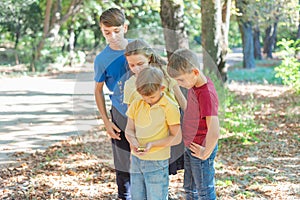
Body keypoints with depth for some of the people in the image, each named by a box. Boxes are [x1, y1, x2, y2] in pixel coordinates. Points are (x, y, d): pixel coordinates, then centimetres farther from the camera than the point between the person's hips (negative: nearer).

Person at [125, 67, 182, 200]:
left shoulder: (170, 108, -14)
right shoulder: (136, 105, 1)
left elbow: (176, 138, -11)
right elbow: (129, 130, 8)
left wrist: (152, 144, -21)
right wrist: (132, 140, -15)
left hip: (157, 163, -5)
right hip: (136, 159, 5)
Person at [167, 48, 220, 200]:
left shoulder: (207, 95, -30)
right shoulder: (194, 84, -2)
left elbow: (214, 132, -38)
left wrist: (205, 153, -23)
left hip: (200, 148, -9)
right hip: (189, 146, 9)